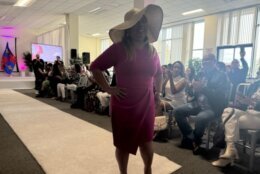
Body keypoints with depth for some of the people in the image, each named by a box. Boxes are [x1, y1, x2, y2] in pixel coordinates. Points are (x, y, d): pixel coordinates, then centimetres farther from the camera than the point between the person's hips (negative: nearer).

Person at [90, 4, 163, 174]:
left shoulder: (152, 51, 5)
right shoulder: (119, 49, -9)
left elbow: (159, 74, 21)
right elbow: (95, 67, -6)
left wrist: (158, 93, 12)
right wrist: (108, 89, -12)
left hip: (146, 106, 3)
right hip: (123, 106, -3)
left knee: (146, 141, 12)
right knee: (123, 144, 12)